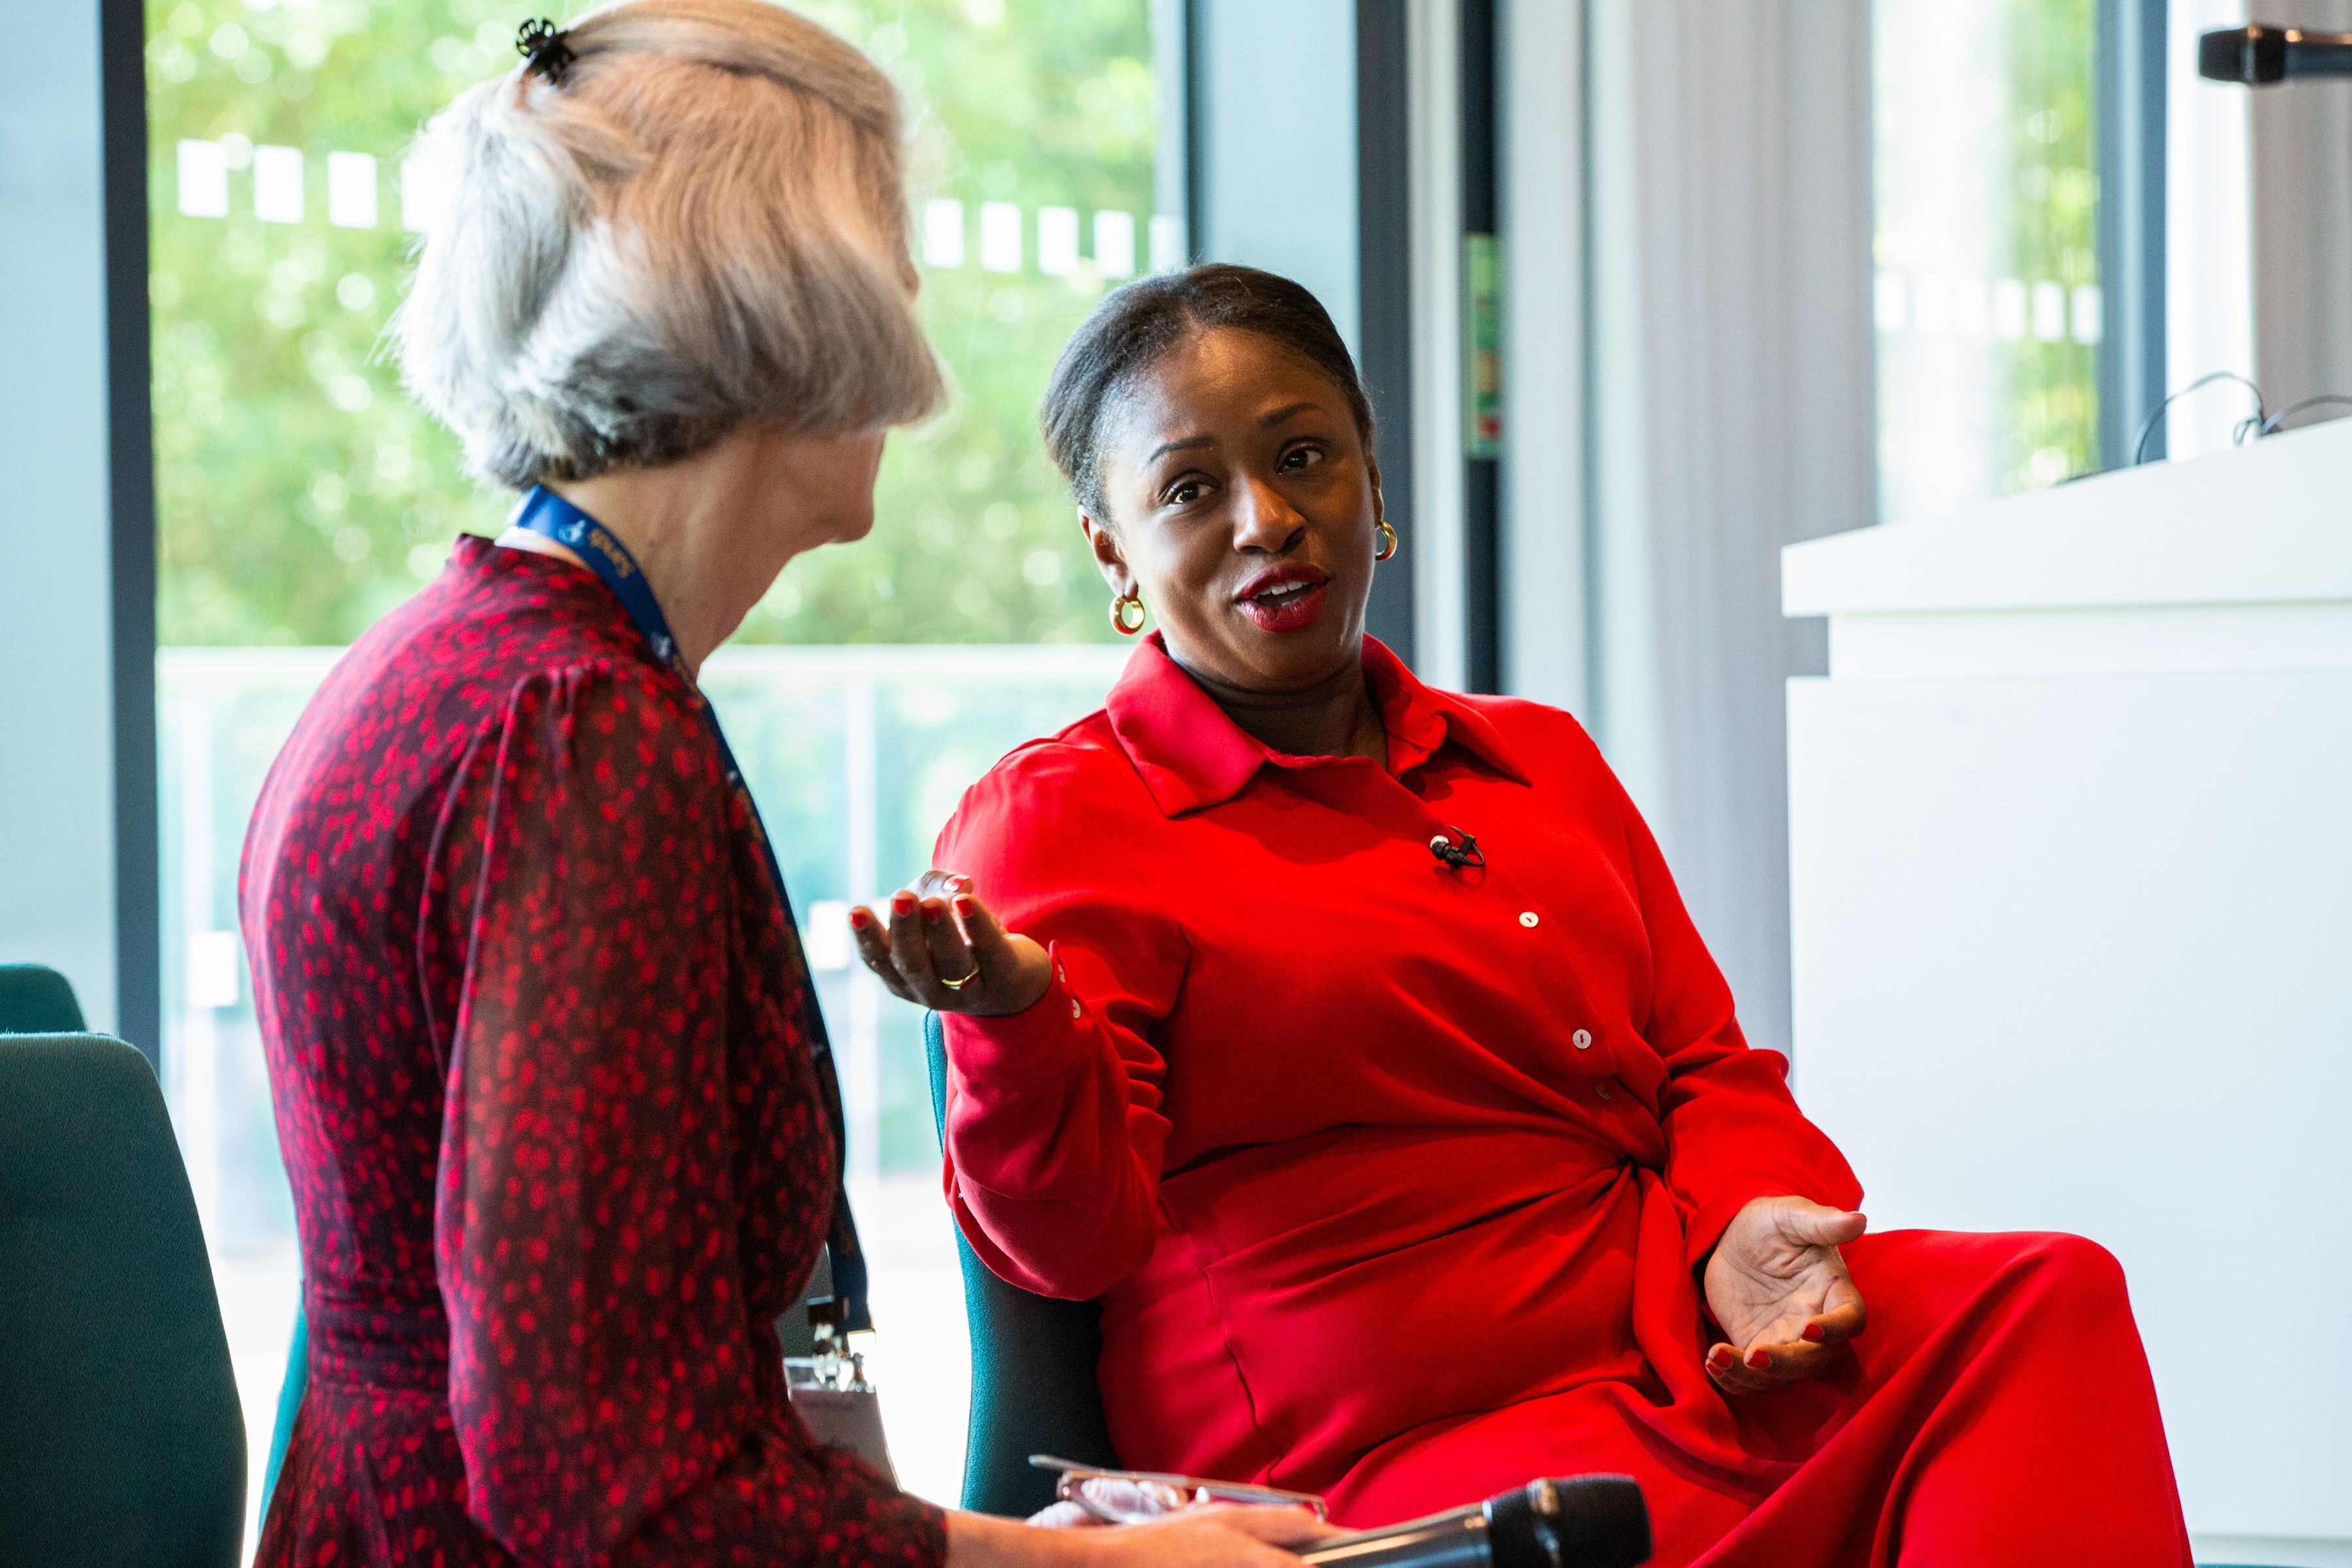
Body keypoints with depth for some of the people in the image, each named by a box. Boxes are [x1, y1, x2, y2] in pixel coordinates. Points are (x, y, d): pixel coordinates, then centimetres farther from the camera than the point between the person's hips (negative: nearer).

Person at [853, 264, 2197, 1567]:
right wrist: (1015, 1021, -29)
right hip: (1394, 1459, -7)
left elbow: (1705, 1063, 22)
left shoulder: (1541, 763, 25)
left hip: (1689, 1356, 7)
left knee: (2050, 1302, -19)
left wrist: (1750, 1224, -2)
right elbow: (1069, 1238, -7)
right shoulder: (1054, 820, 3)